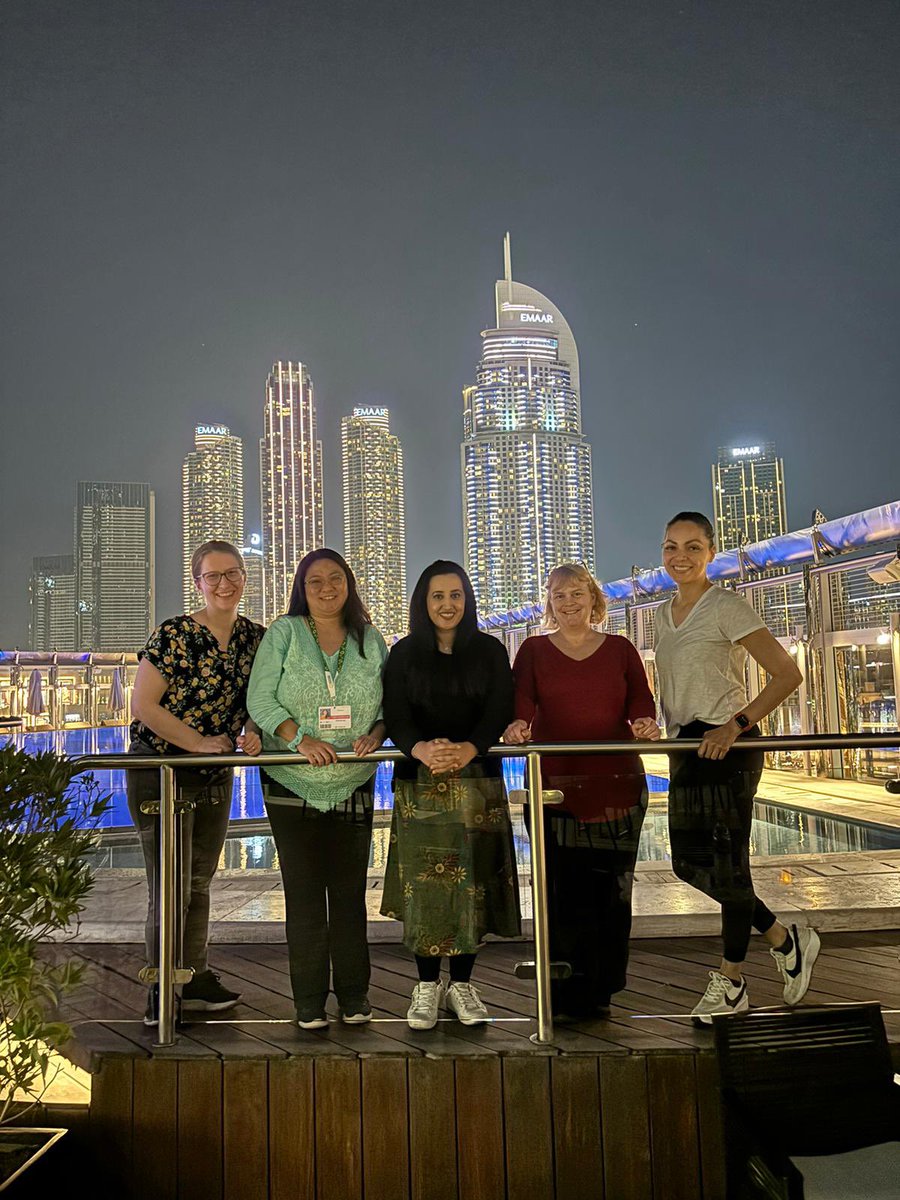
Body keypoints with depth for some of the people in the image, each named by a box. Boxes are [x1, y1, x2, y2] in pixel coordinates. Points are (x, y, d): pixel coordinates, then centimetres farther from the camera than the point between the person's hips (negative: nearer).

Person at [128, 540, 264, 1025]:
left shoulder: (255, 636, 2)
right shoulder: (174, 635, -16)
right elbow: (143, 704, -17)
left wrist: (251, 732, -12)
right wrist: (200, 742, -19)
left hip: (217, 776, 6)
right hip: (161, 771, -6)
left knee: (200, 882, 19)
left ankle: (194, 977, 34)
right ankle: (162, 992, 13)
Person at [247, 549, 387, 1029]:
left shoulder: (369, 640, 9)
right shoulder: (283, 634, 1)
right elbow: (260, 699, -6)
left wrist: (375, 733, -12)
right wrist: (301, 738, -19)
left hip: (354, 787, 2)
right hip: (293, 787, -2)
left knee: (350, 892, 6)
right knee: (304, 894, 2)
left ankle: (354, 994, 18)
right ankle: (309, 999, 14)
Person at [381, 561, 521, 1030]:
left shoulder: (489, 651, 7)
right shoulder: (404, 654, 7)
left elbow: (500, 711, -3)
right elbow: (395, 718, -4)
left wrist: (469, 748, -23)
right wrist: (422, 749, -26)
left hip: (478, 780, 1)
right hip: (419, 783, 0)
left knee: (471, 881, 1)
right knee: (422, 882, -1)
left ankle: (462, 983, 15)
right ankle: (427, 985, 12)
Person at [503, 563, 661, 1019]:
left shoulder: (620, 650, 14)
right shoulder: (533, 651, 11)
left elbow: (640, 700, 4)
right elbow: (520, 701, -3)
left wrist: (644, 722, -18)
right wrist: (517, 726, -24)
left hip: (617, 786, 1)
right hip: (554, 787, -1)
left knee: (610, 890, 2)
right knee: (562, 891, -4)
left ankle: (599, 991, 15)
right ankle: (564, 996, 7)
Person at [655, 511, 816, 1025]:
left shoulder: (726, 607, -10)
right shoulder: (665, 615, 13)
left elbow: (787, 673, -15)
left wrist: (736, 725, -23)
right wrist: (671, 735, 9)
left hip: (725, 747, -8)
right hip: (685, 749, 9)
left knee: (726, 863, 0)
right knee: (689, 863, 11)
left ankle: (731, 983, 17)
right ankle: (787, 940, 28)